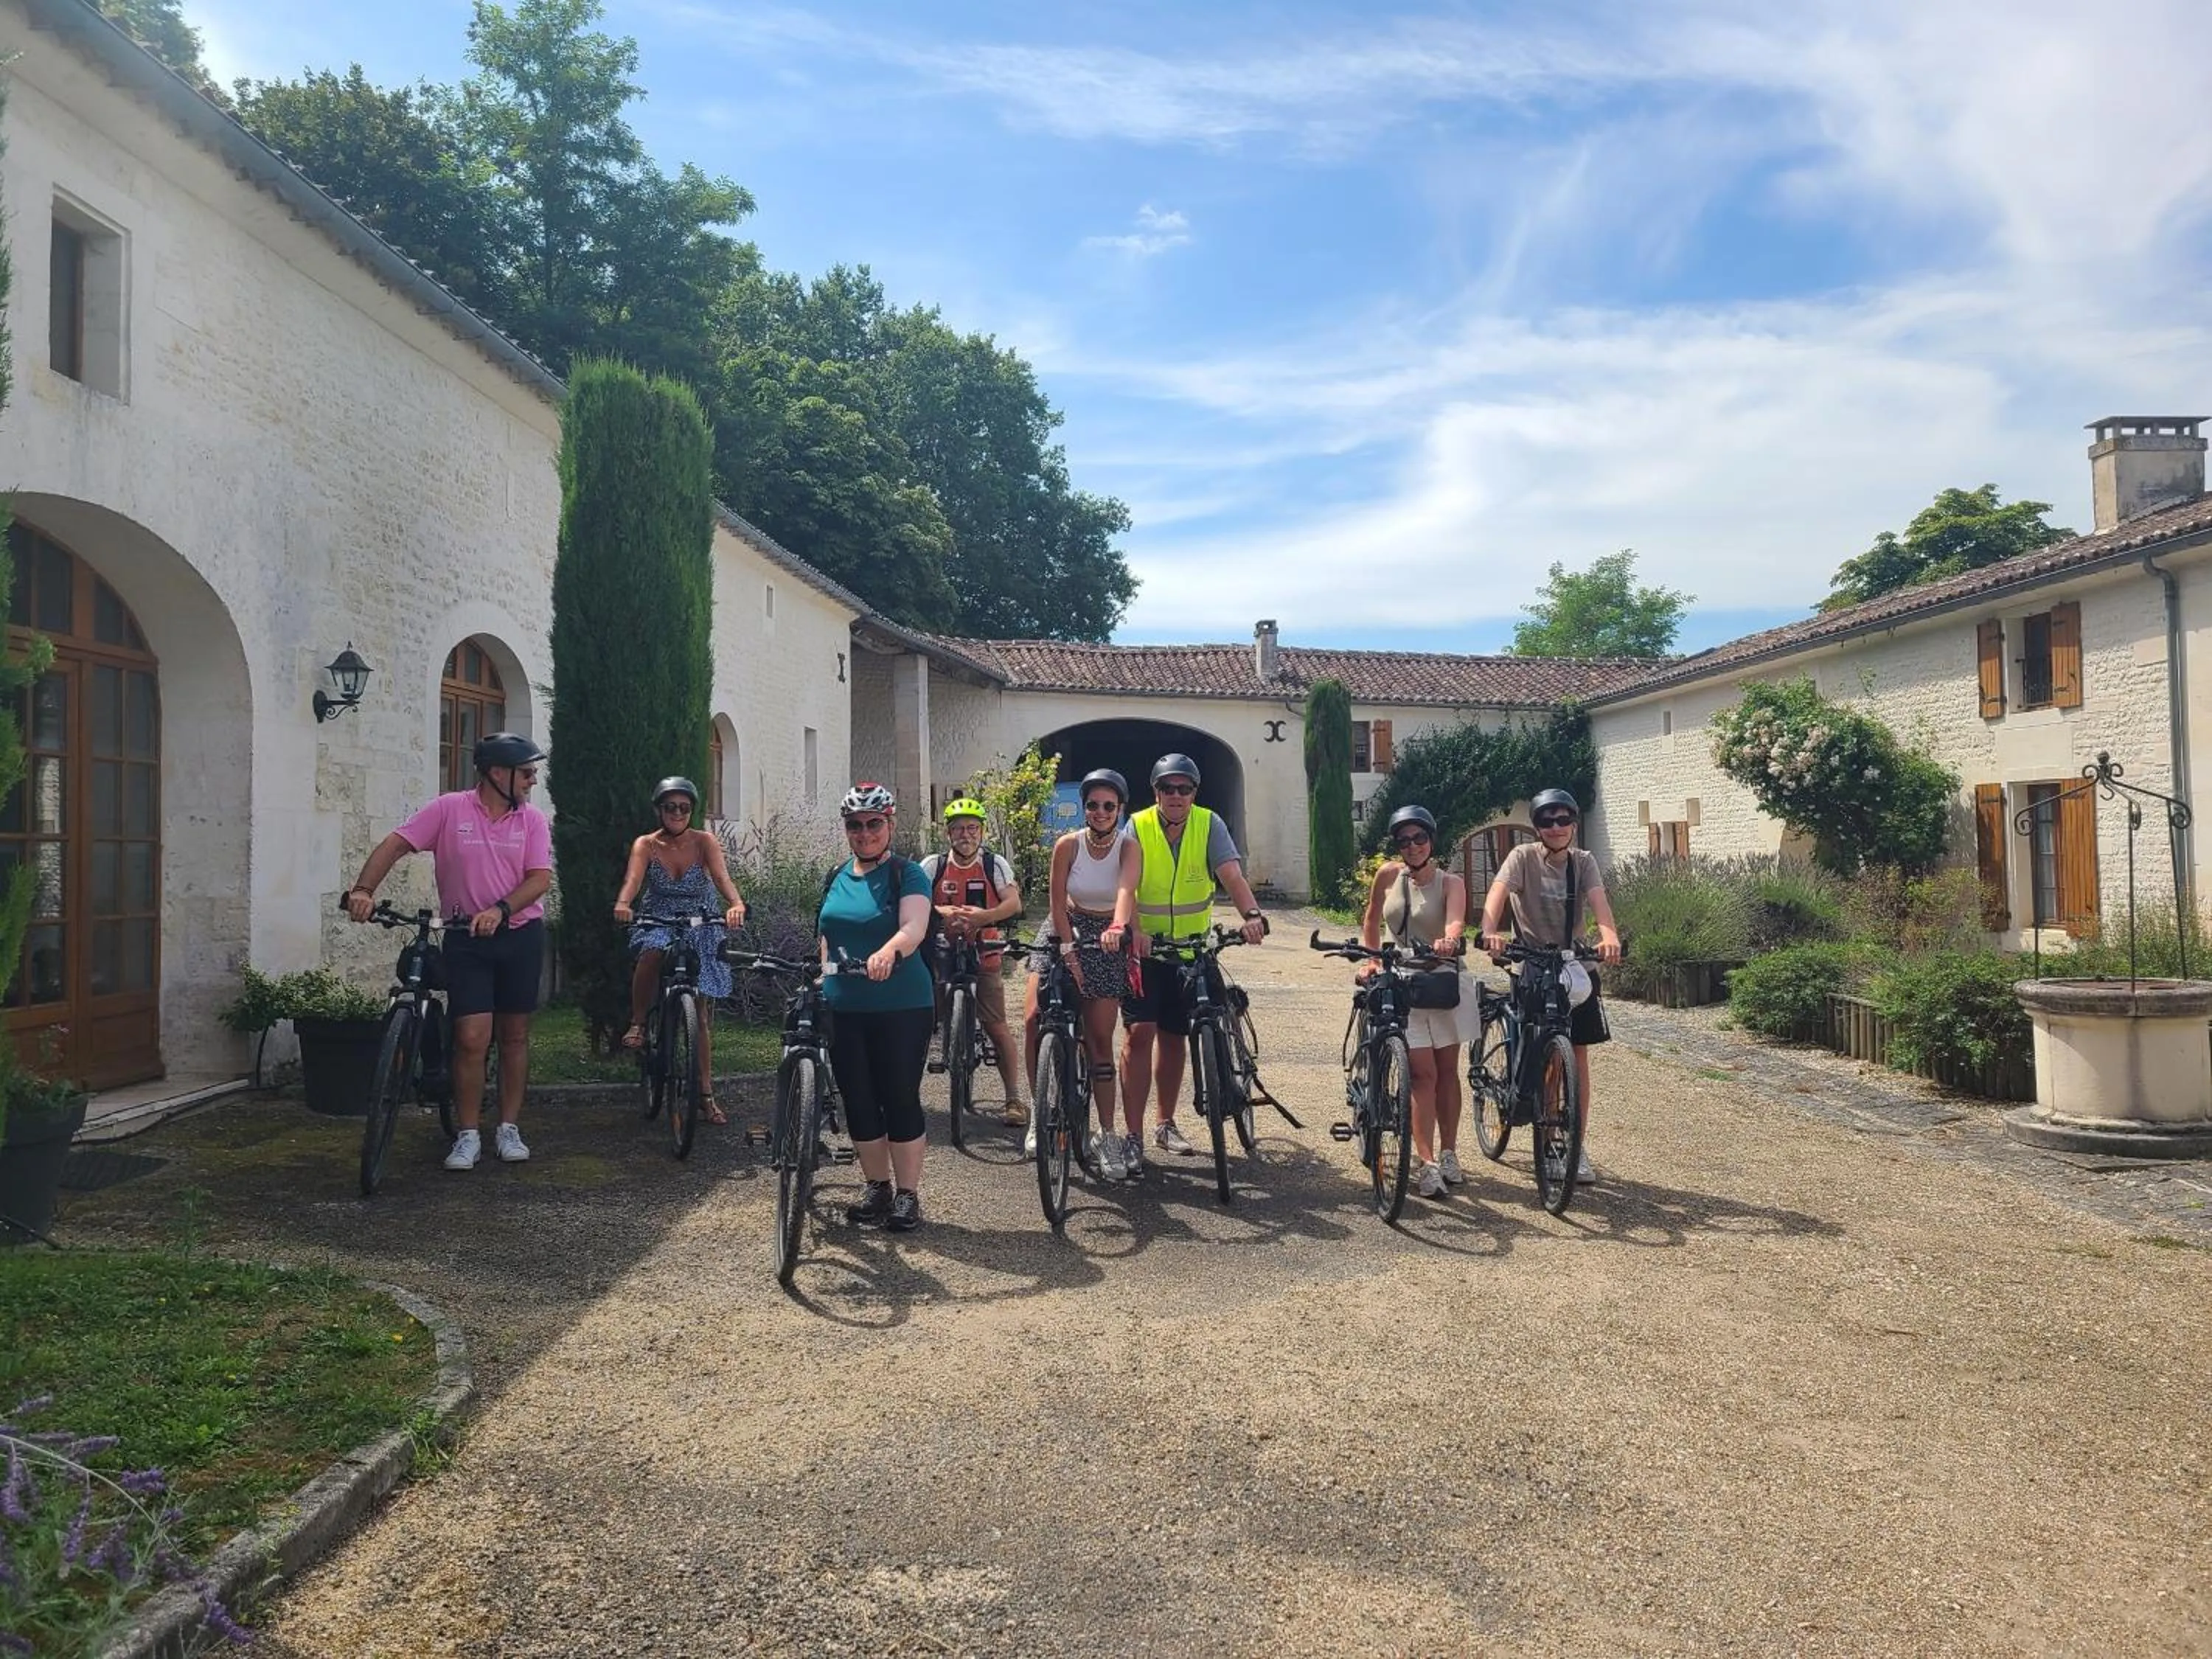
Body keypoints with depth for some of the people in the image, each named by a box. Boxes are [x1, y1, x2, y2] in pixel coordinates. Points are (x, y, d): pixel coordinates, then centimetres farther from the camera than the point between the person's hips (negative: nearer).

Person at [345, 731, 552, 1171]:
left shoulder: (532, 821, 1)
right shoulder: (449, 810, -4)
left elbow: (540, 878, -6)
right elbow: (394, 845, -7)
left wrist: (500, 909, -22)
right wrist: (363, 889, -21)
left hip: (520, 934, 2)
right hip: (466, 938, -2)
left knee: (515, 1036, 8)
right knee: (472, 1038, -7)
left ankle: (509, 1129, 20)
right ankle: (468, 1136, 6)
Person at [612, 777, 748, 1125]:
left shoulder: (705, 842, -6)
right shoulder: (646, 845, -5)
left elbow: (722, 877, -22)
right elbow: (633, 878, -23)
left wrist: (736, 905, -44)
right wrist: (623, 904, -46)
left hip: (702, 931, 1)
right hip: (658, 926, 0)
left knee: (701, 1013, 0)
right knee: (652, 952, -38)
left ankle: (706, 1094, 9)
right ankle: (637, 1024, -15)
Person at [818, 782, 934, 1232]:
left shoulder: (907, 874, -6)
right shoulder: (837, 877, 12)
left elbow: (914, 928, -23)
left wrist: (888, 952, -42)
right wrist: (823, 983, 14)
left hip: (902, 1008, -5)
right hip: (845, 1010, 6)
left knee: (900, 1100, 0)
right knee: (858, 1102, 9)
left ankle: (907, 1194, 12)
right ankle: (877, 1187, 24)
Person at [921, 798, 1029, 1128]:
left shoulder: (995, 865, 1)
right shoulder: (933, 865, 3)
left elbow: (1014, 903, -12)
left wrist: (984, 915, -31)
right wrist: (941, 912, -29)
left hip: (983, 956, -2)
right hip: (941, 953, 2)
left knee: (996, 1027, -6)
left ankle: (1015, 1099, -2)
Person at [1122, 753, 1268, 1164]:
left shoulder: (1209, 825, -6)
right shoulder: (1138, 827, -11)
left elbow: (1232, 875, -19)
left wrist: (1251, 914, -38)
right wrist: (1131, 929, -41)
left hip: (1190, 947, 2)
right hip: (1144, 946, -2)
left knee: (1174, 1035, 12)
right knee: (1140, 1031, -12)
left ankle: (1166, 1125, 27)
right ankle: (1133, 1134, -7)